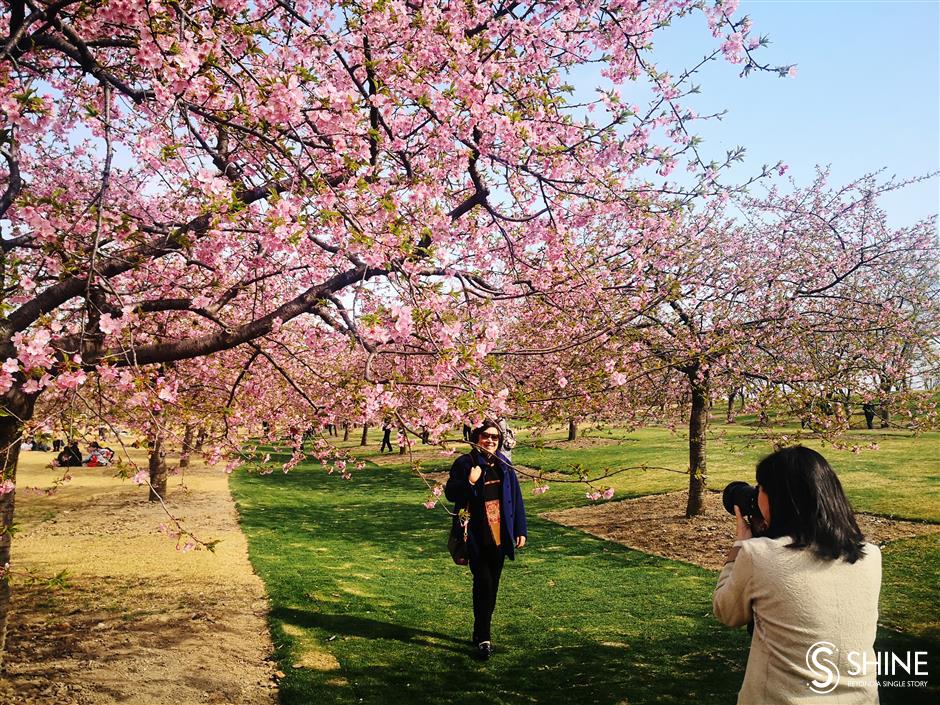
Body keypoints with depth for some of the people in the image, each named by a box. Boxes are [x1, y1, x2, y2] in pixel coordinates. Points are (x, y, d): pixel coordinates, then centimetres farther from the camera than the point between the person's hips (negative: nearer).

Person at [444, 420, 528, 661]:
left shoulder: (503, 465, 6)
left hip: (499, 536, 5)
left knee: (492, 585, 12)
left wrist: (521, 530, 7)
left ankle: (482, 634, 27)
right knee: (483, 583, -10)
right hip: (476, 538, -5)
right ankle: (482, 638, 2)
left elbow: (516, 498, 9)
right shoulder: (465, 463, -7)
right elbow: (450, 493, -7)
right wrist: (469, 483, -25)